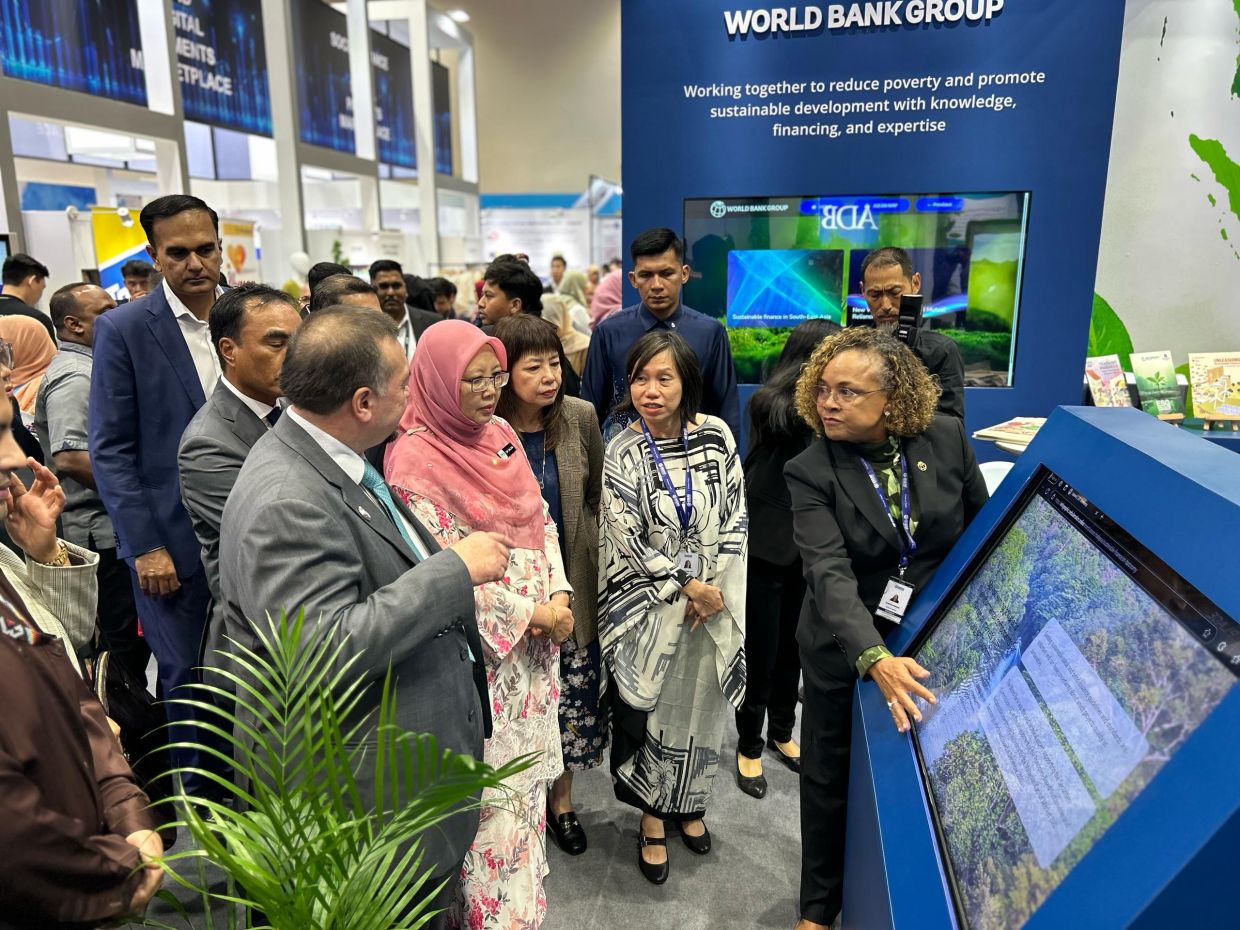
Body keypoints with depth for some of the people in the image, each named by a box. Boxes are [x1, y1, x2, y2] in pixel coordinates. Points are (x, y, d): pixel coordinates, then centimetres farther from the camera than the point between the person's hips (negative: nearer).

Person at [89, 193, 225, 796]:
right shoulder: (123, 329, -4)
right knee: (188, 677, 6)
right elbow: (110, 449, -5)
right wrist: (146, 545, -11)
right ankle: (202, 801, 26)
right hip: (170, 540, -2)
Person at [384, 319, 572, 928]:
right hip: (478, 645, -7)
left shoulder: (500, 434, 5)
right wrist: (529, 613, -15)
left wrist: (559, 597, -5)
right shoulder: (415, 459, -16)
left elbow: (542, 522, 9)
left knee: (524, 768, 19)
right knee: (490, 787, 5)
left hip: (535, 634, 7)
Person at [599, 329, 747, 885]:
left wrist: (715, 588, -10)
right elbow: (628, 541, -12)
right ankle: (653, 817, 28)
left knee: (700, 705, 15)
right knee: (648, 710, 6)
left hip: (713, 602, 3)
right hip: (650, 605, -2)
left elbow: (736, 517, -2)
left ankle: (689, 803, 39)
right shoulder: (622, 453, -11)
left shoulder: (716, 435, -5)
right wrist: (687, 586, -13)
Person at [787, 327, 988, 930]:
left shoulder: (946, 439, -11)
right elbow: (829, 574, -30)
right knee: (830, 782, 15)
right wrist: (874, 659, -44)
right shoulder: (811, 473, -18)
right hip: (847, 652, -1)